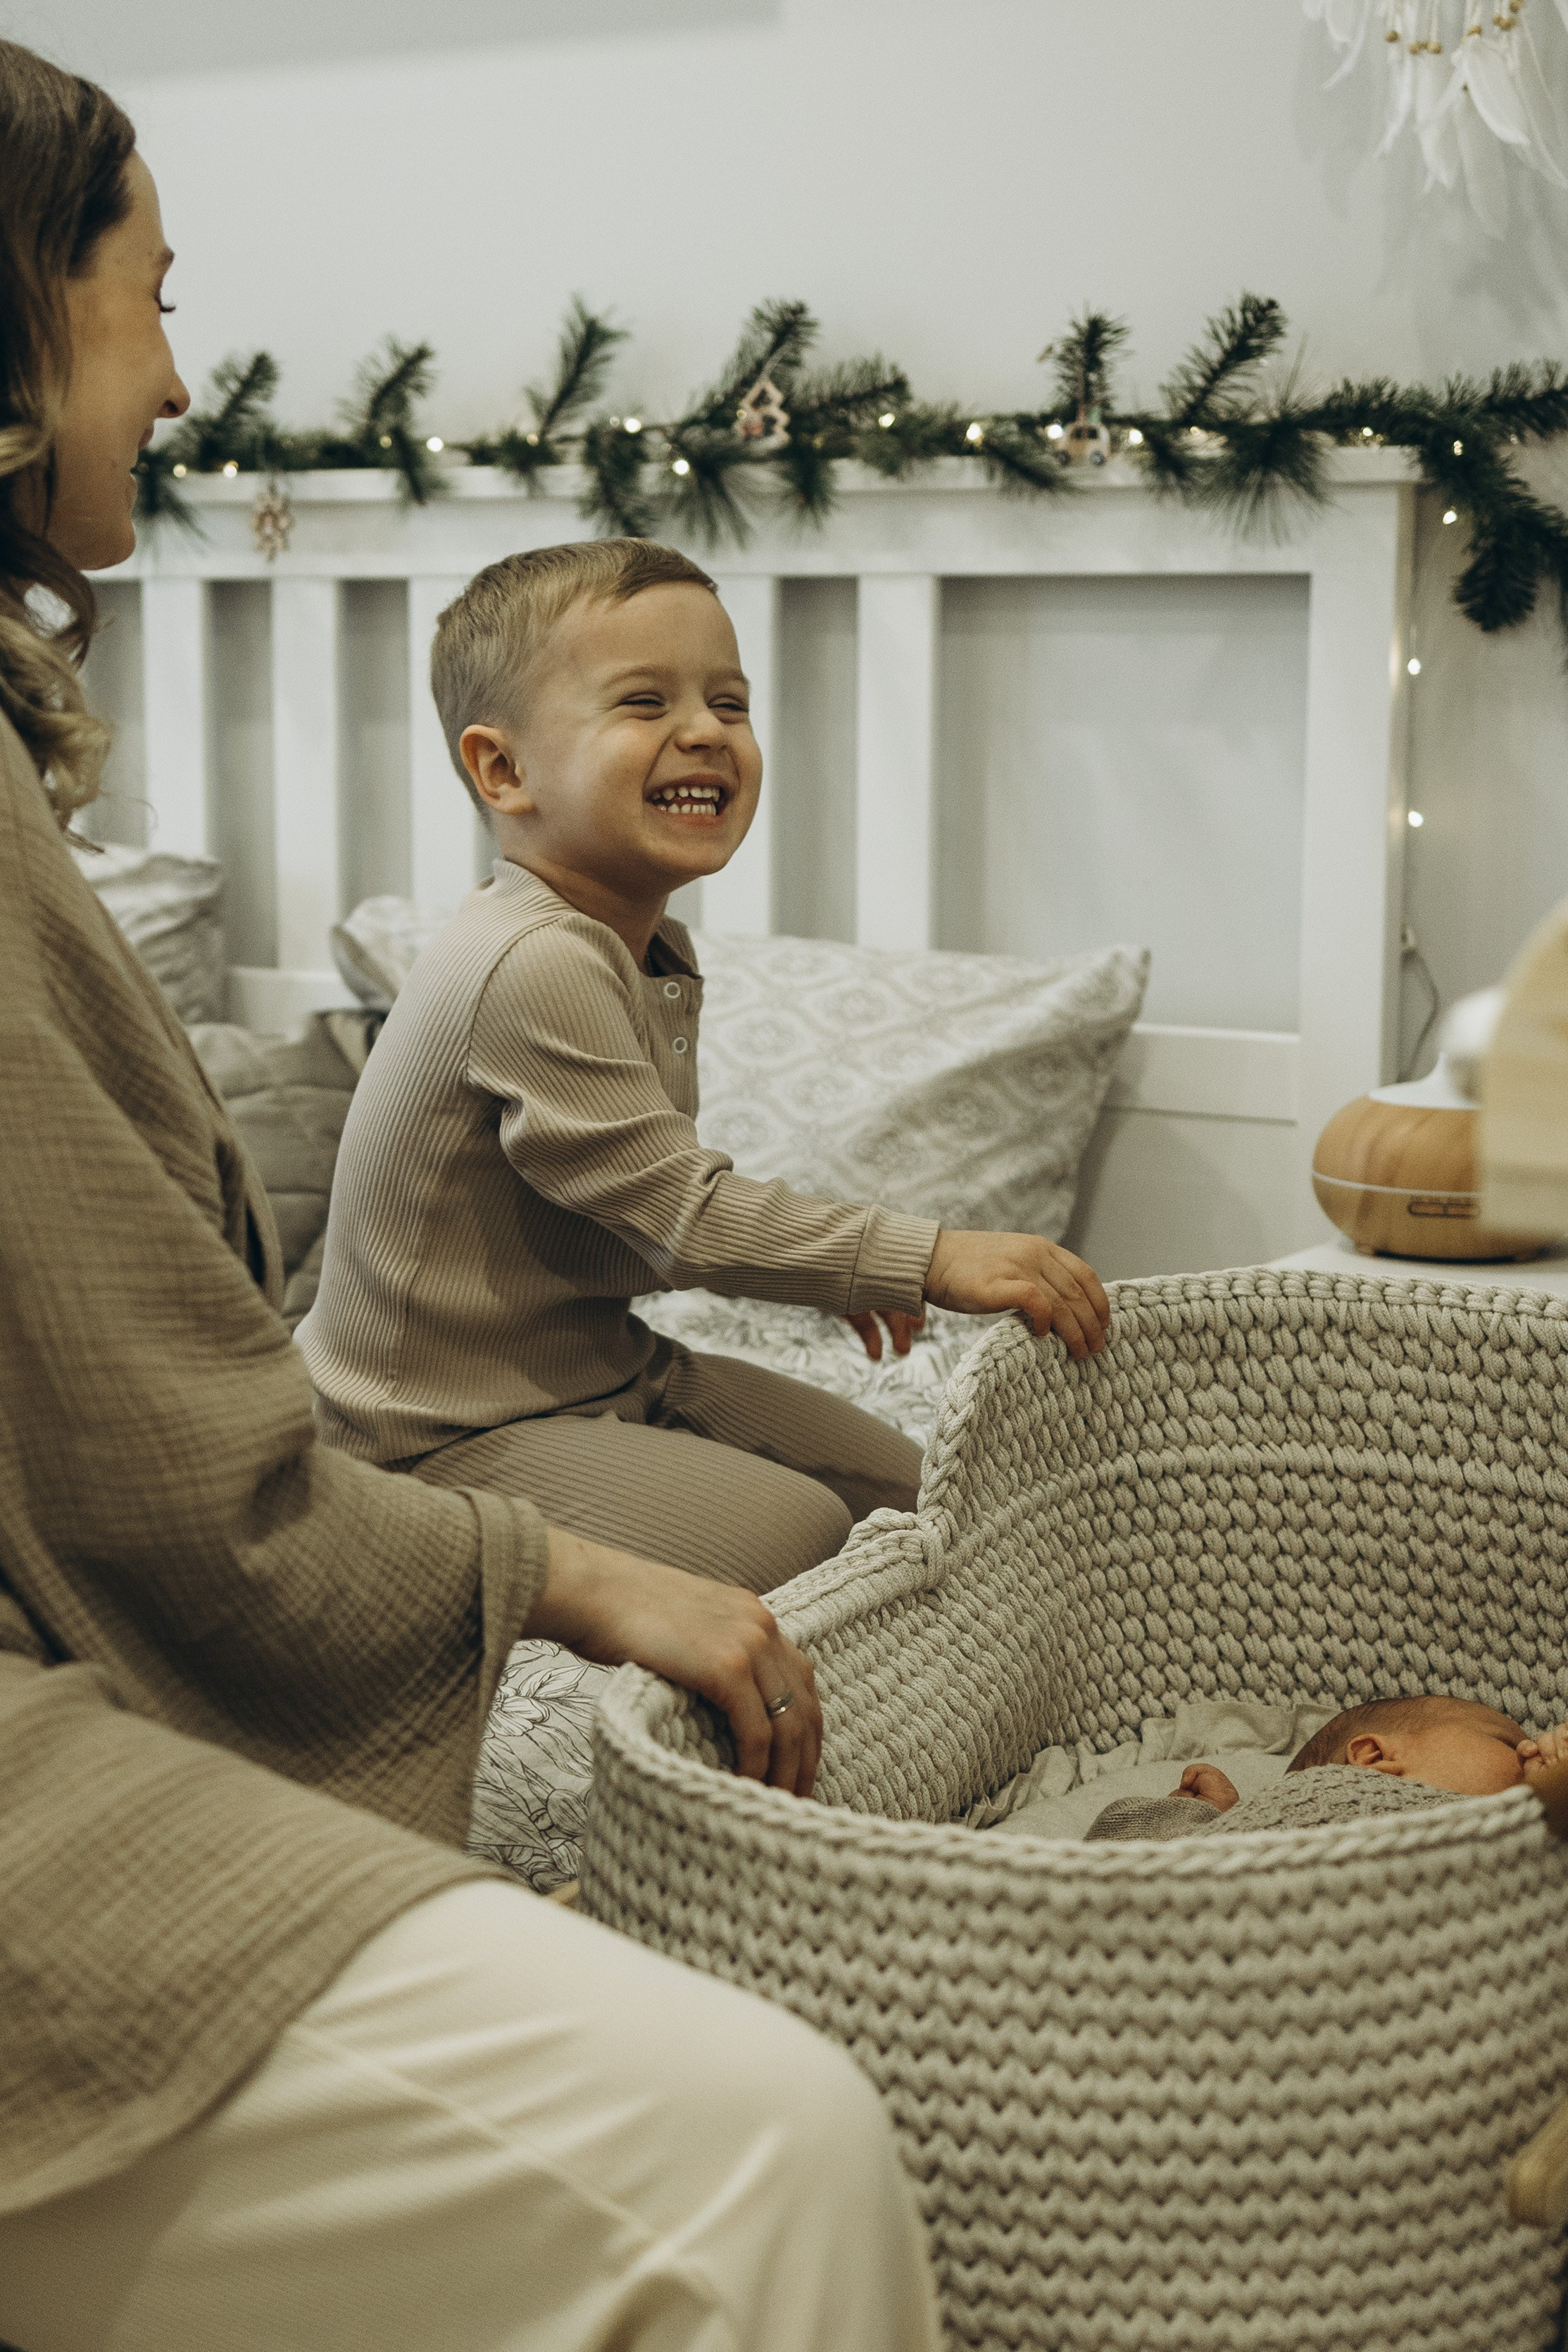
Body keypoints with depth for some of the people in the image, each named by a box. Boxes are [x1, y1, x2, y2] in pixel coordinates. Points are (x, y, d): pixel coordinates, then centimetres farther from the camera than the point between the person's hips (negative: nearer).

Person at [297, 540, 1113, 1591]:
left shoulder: (656, 952, 7)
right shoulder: (533, 969, -27)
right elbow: (682, 1212, -27)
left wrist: (830, 1260, 13)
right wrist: (930, 1260, -26)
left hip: (608, 1367, 10)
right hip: (452, 1432, -10)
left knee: (897, 1482, 10)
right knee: (793, 1533, -22)